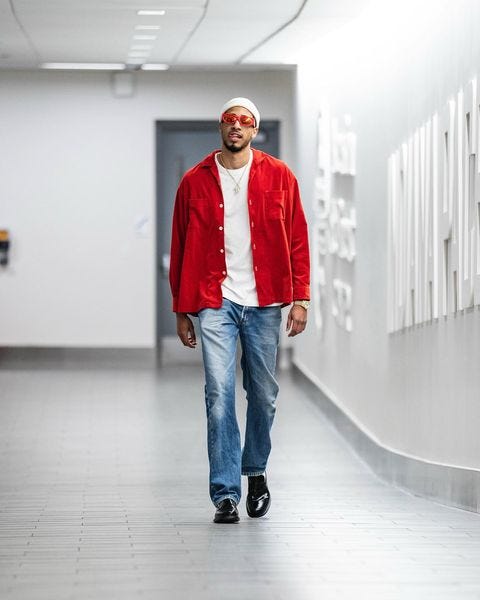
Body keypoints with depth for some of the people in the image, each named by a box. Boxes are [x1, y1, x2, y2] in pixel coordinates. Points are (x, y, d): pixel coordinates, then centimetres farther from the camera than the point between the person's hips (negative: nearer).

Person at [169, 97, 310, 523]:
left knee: (263, 395, 8)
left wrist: (300, 298, -1)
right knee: (219, 393, -11)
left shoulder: (278, 177, 5)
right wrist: (182, 310, 7)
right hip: (215, 301, -1)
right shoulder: (195, 182, 5)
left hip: (263, 303, 1)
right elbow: (181, 248, 9)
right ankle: (225, 495, -9)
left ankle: (255, 471, 32)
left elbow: (297, 240, 6)